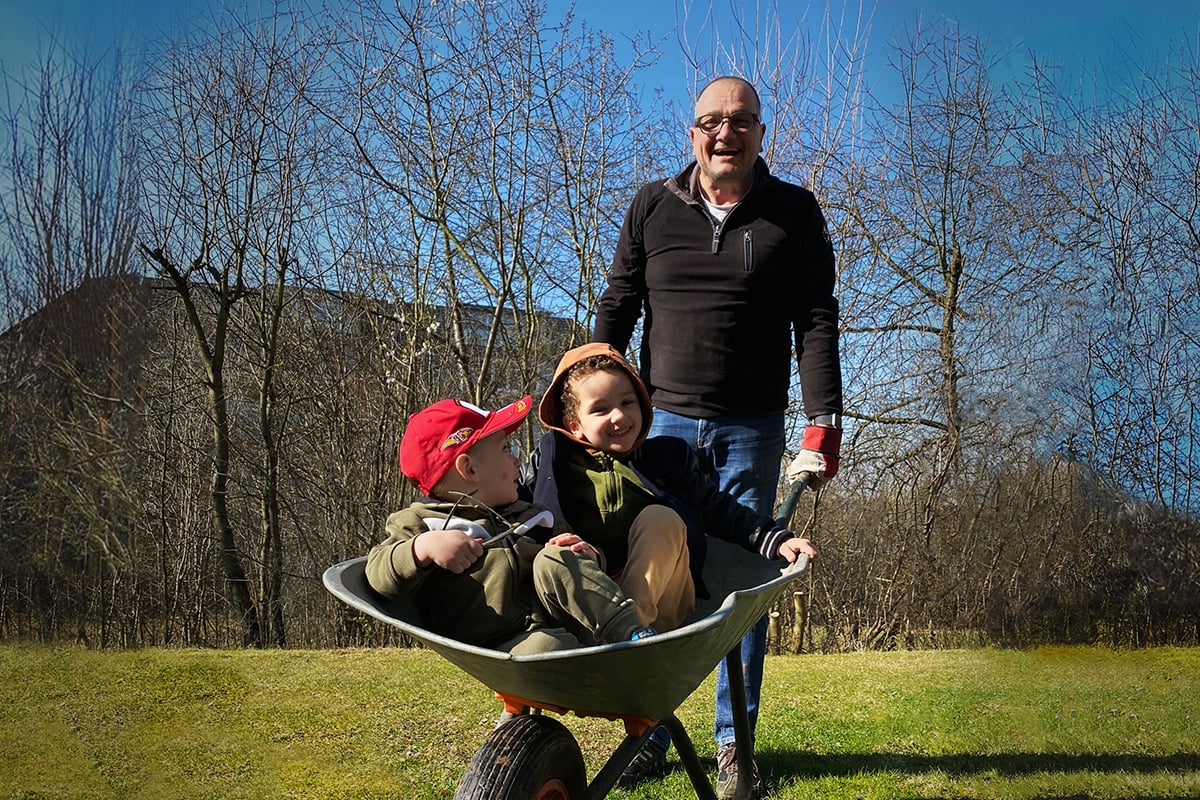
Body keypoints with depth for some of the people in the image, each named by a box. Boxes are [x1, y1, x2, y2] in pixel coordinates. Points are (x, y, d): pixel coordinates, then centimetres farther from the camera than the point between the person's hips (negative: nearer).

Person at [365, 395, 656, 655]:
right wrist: (423, 548, -25)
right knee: (545, 646, -35)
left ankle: (630, 632, -26)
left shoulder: (530, 516, 28)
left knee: (555, 560, -18)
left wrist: (588, 556, 7)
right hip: (505, 648, -5)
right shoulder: (420, 524, 10)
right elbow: (380, 576, -5)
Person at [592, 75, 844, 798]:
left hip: (751, 429, -1)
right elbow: (616, 310, 7)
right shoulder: (654, 207, 6)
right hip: (664, 418, 1)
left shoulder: (794, 213, 2)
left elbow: (816, 324, -2)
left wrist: (824, 422, -12)